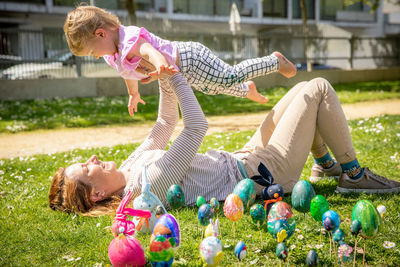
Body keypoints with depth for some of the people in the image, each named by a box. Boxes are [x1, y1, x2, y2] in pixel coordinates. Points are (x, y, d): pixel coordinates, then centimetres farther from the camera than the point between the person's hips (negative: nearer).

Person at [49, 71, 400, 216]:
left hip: (245, 160, 9)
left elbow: (167, 122, 10)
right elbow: (197, 127, -28)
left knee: (304, 90, 17)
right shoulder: (151, 182, -31)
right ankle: (353, 174, 8)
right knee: (319, 89, -5)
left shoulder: (130, 167, -1)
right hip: (266, 174, -9)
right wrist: (174, 78, -19)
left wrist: (166, 79, -1)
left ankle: (325, 163, 32)